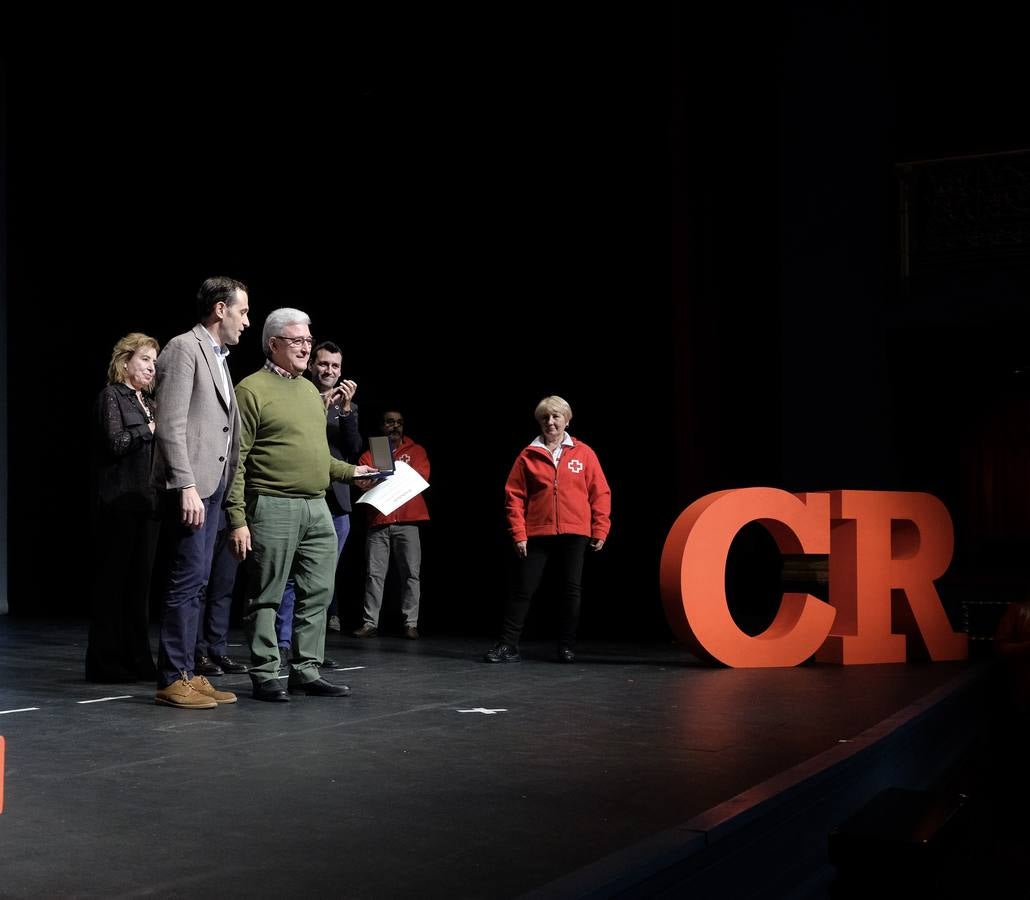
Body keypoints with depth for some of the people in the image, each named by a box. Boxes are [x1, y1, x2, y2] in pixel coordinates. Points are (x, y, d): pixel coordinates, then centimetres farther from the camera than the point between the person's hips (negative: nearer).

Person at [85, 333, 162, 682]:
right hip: (120, 501, -7)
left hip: (148, 502, 7)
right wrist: (150, 428, -10)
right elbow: (116, 443, -14)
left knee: (140, 580, 7)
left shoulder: (150, 403, 20)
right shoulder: (112, 396, -1)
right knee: (114, 578, -4)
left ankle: (137, 658, 12)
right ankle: (105, 661, 1)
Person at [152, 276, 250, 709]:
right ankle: (172, 680, -3)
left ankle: (187, 673, 15)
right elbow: (170, 425, -16)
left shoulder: (218, 357, 20)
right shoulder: (183, 348, -8)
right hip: (190, 484, -9)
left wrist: (215, 486, 13)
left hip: (211, 484, 9)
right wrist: (186, 486, -21)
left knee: (196, 583, 10)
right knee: (187, 580, -8)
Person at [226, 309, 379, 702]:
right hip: (273, 508, -8)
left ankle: (305, 672, 17)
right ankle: (265, 676, 9)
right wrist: (237, 519, -15)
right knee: (266, 597, 1)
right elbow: (236, 460, -10)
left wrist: (349, 471, 19)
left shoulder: (310, 389, 18)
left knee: (317, 594, 9)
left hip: (317, 508, 8)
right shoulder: (252, 389, -6)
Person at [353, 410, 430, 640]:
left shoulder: (416, 451, 13)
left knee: (411, 573, -3)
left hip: (407, 521, -1)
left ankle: (410, 623, 0)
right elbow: (361, 482, 2)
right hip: (378, 521, 1)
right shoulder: (369, 454, 15)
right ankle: (370, 623, 0)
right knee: (374, 573, -2)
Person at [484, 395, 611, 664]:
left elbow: (600, 494, 4)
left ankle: (567, 647, 16)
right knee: (522, 590, -1)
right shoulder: (528, 456, 4)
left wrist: (599, 531, -2)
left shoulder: (584, 454, 4)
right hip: (537, 535, 0)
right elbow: (514, 497, 2)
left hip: (574, 534, 0)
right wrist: (518, 534, -5)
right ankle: (508, 645, 3)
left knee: (572, 591, 6)